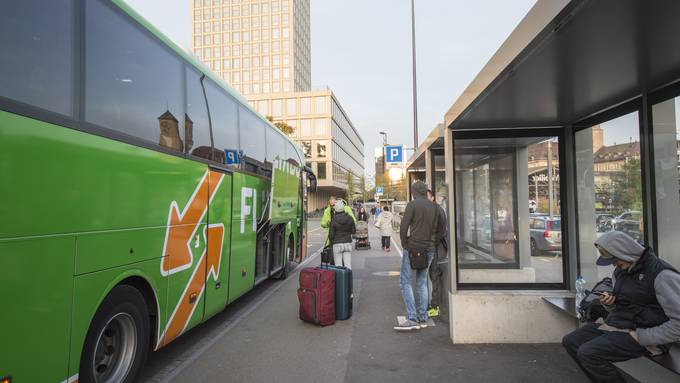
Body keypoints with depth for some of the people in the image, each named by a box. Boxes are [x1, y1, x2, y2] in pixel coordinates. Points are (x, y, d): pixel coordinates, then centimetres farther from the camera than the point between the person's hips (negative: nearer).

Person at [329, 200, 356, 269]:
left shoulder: (333, 221, -12)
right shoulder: (350, 218, -4)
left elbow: (331, 235, -8)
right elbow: (353, 231, 5)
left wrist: (331, 241, 13)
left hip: (337, 245, -3)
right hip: (348, 243, 3)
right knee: (348, 266, 7)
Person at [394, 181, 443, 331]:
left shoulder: (413, 204, -7)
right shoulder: (434, 207, 11)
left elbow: (403, 227, -12)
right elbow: (437, 230, 12)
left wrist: (405, 244, -2)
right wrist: (432, 244, 15)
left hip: (413, 247, -6)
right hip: (429, 250, 6)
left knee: (405, 281, -1)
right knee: (422, 282, 14)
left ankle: (412, 318, -7)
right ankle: (423, 318, 16)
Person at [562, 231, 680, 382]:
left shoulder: (662, 275, -17)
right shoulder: (620, 271, 9)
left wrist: (641, 337, -20)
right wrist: (608, 303, -1)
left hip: (642, 332, -9)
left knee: (588, 353, -25)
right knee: (569, 341, 1)